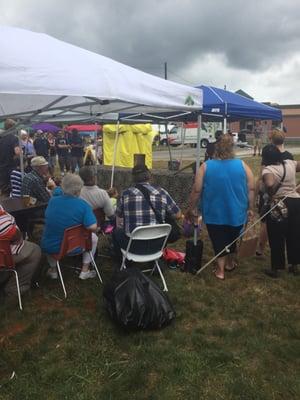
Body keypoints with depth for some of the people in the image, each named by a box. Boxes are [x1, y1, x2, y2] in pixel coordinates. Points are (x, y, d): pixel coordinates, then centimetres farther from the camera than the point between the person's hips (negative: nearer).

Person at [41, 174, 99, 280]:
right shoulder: (83, 205, -18)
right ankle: (84, 271, 22)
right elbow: (93, 227, -28)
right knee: (94, 237, 23)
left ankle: (53, 270, 37)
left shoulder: (52, 201, -6)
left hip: (49, 247, 3)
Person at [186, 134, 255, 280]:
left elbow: (196, 190, -10)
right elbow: (251, 189, -3)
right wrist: (250, 208, 8)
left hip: (214, 214, -2)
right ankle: (229, 263, 39)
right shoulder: (242, 165, -6)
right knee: (231, 239, 22)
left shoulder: (206, 166, -10)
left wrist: (191, 209, 1)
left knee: (219, 241, 13)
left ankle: (220, 269, 16)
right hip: (237, 212, 2)